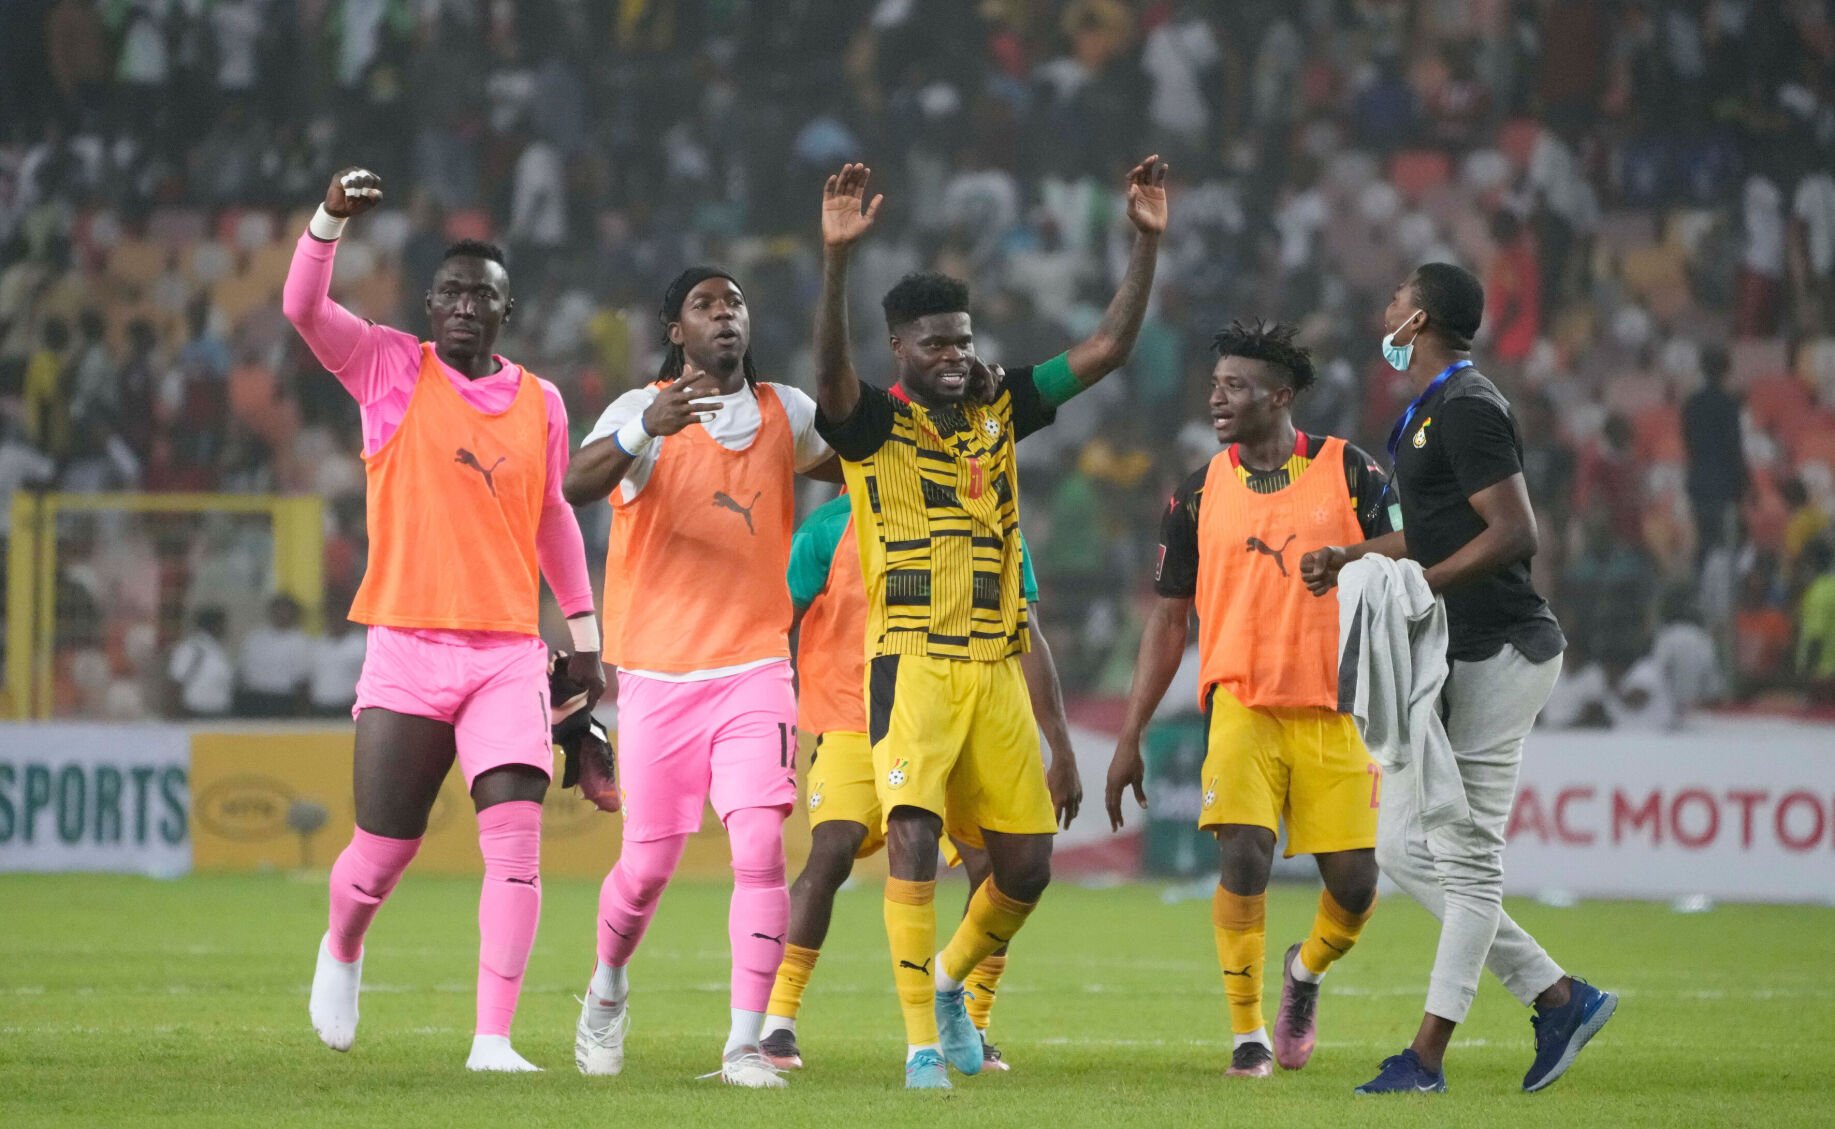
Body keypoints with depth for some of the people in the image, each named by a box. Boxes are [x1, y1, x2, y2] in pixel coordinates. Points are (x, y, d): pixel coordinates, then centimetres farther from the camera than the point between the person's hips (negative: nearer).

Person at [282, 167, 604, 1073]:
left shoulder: (541, 403, 9)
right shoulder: (391, 369, 1)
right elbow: (303, 307, -13)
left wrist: (582, 630, 21)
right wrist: (331, 219, -30)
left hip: (509, 655, 2)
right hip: (406, 648, -2)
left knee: (516, 837, -14)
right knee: (384, 849, 3)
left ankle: (493, 1037, -13)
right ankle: (341, 950, 38)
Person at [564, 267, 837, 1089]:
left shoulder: (787, 413, 8)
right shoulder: (643, 411, -5)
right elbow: (573, 488, -24)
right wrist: (644, 431, -42)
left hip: (754, 667, 2)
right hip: (658, 675, -2)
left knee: (760, 846, -14)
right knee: (648, 865, 4)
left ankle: (745, 1044, -10)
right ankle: (608, 991, 34)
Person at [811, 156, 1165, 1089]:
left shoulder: (999, 411, 11)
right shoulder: (875, 424, -4)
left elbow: (1107, 349, 9)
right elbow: (830, 373, -26)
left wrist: (1147, 244, 0)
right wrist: (836, 257, -39)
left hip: (995, 668, 5)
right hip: (912, 663, -5)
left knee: (1025, 863, 5)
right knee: (912, 838, -19)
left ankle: (951, 978, 32)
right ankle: (922, 1039, -15)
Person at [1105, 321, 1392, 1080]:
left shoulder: (1349, 472, 1)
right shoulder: (1199, 495, 6)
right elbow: (1168, 620, 11)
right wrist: (1129, 740, 8)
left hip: (1335, 710, 0)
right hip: (1241, 704, 0)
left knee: (1354, 883, -4)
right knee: (1244, 857, -17)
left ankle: (1306, 972, 29)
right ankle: (1248, 1032, -5)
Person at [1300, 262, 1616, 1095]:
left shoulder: (1467, 409, -14)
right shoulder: (1428, 411, 18)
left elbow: (1515, 533, -22)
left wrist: (1416, 588, -26)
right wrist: (1353, 558, 21)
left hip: (1497, 652, -11)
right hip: (1453, 660, 11)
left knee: (1468, 855, -6)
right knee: (1406, 850, 9)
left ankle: (1428, 1056, -5)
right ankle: (1556, 997, 12)